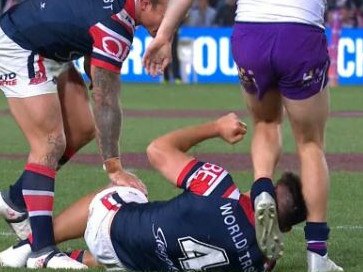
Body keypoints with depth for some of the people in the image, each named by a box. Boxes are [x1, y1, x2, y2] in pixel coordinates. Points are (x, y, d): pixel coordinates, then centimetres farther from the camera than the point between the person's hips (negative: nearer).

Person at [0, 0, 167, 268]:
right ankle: (42, 251, -19)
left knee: (82, 130, 10)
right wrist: (115, 168, -24)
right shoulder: (116, 25, -32)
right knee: (50, 143, -16)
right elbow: (106, 103, -28)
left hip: (50, 53, 10)